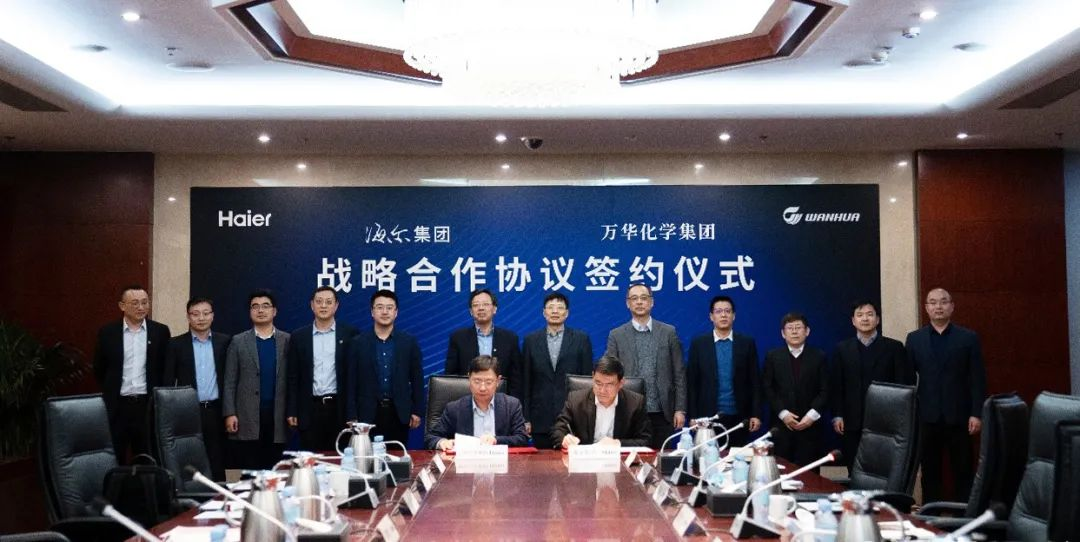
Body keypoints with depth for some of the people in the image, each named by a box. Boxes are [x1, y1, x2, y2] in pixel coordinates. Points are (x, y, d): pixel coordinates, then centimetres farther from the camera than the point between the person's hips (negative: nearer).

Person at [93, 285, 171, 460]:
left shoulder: (160, 331, 4)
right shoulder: (107, 332, 2)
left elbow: (166, 369, 9)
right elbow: (99, 370, 10)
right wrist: (109, 394, 10)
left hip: (149, 405, 0)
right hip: (116, 405, 0)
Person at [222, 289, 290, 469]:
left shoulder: (287, 341, 7)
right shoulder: (238, 342, 8)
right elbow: (230, 382, 4)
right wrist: (230, 414, -5)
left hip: (278, 418, 0)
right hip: (246, 419, 0)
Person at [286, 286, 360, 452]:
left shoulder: (350, 334, 2)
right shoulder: (298, 336, 7)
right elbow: (293, 377, 7)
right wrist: (291, 411, 1)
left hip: (340, 408, -1)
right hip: (310, 409, 1)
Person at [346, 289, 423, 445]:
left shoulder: (409, 341, 4)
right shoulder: (358, 343, 3)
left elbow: (417, 379, 7)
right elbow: (352, 382, 2)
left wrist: (416, 411, 3)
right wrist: (352, 417, -2)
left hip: (399, 413, 1)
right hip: (368, 414, 0)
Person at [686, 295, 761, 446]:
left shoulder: (747, 343, 5)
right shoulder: (698, 343, 2)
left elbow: (754, 382, 4)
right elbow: (692, 383, 2)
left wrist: (755, 414, -1)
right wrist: (693, 416, -2)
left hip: (739, 417, 1)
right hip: (708, 416, -1)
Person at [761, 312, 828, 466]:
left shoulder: (819, 356, 6)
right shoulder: (773, 356, 6)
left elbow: (825, 390, 2)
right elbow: (767, 388, 2)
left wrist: (812, 415, -11)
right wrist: (783, 413, -9)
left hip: (809, 425, 0)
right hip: (781, 424, 0)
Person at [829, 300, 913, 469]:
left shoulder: (894, 347, 4)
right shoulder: (842, 349, 9)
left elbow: (905, 383, 3)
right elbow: (836, 385, 7)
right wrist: (837, 416, -1)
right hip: (852, 422, 1)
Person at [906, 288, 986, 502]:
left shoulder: (969, 338, 3)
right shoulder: (914, 338, 7)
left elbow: (978, 379, 0)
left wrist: (977, 413, -7)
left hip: (959, 416, -1)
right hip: (927, 416, 1)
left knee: (963, 472, 4)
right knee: (930, 472, 6)